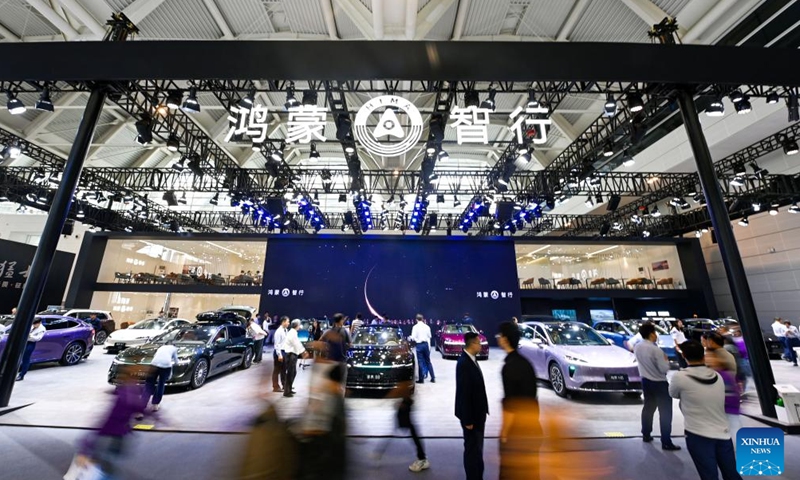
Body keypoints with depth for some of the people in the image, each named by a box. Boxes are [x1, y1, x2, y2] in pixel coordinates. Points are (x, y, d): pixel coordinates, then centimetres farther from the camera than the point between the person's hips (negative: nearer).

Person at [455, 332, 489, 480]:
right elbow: (464, 393, -24)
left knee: (477, 448, 21)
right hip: (471, 414, -9)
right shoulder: (464, 363, -27)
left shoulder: (471, 360, 3)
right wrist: (467, 419, -19)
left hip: (477, 412, 9)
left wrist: (481, 412, 14)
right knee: (472, 449, 7)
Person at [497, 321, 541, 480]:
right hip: (531, 427, 8)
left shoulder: (509, 367, -23)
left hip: (517, 431, -8)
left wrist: (504, 432, -12)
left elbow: (510, 404, -22)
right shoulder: (525, 362, 4)